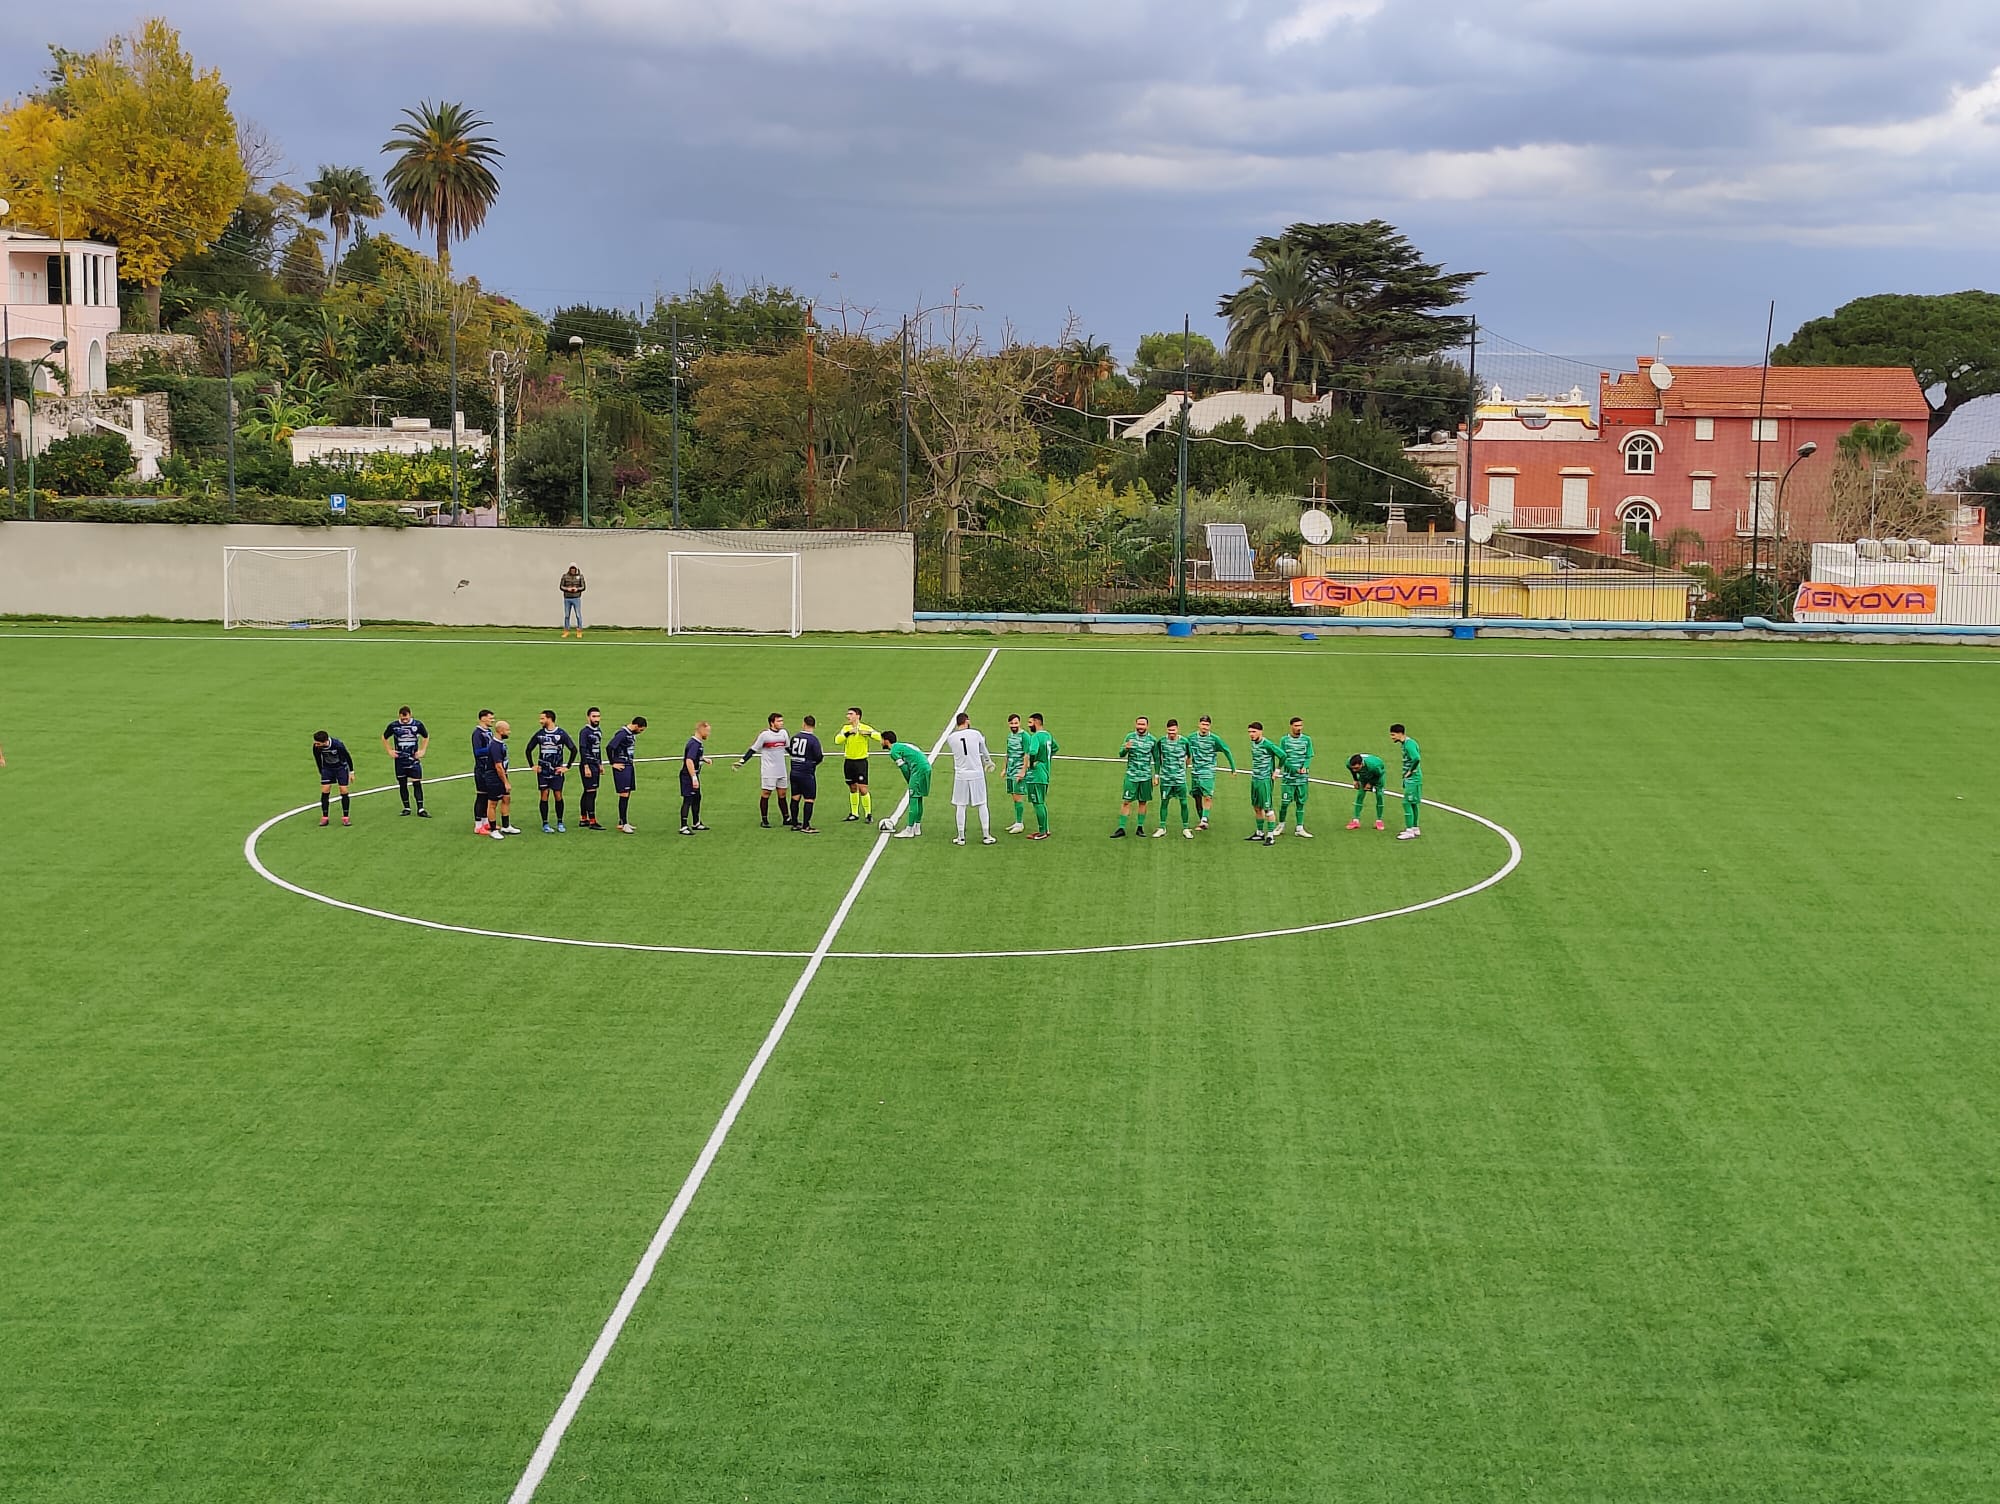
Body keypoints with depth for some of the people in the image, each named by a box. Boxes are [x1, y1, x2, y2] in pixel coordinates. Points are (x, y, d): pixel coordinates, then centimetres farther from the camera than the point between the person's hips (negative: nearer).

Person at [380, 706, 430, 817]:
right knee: (402, 784, 5)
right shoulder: (393, 726, -4)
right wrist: (389, 751, 5)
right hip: (400, 760, 1)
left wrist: (422, 751, 5)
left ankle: (420, 809, -3)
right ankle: (406, 808, 16)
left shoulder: (417, 724, -4)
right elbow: (384, 738, 13)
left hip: (414, 759, -1)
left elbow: (426, 737, 13)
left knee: (417, 783, -6)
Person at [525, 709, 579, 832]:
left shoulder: (561, 734, -4)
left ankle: (560, 823, 12)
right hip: (543, 770, 2)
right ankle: (545, 824, 4)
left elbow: (573, 749, -1)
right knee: (544, 795, -1)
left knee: (558, 795, 0)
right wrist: (533, 766, 8)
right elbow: (529, 749, 16)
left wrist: (568, 767, -4)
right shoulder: (539, 734, 4)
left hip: (557, 770, -2)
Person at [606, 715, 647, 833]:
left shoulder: (632, 734, 11)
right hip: (622, 768, -9)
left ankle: (622, 822, 19)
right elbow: (609, 747, -23)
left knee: (627, 795, 11)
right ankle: (623, 824, -7)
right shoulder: (622, 734, -17)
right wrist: (613, 763, -15)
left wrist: (632, 760, 13)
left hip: (630, 766, 9)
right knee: (624, 795, -9)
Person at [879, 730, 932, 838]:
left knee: (913, 799, -8)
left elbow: (904, 768, -8)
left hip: (919, 769, -9)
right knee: (918, 799, 15)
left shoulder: (894, 751, -5)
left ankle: (909, 830, -8)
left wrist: (910, 782, 4)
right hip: (926, 766, 9)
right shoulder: (900, 746, 24)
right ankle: (917, 828, 20)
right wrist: (911, 782, 19)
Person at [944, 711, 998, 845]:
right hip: (977, 774, 0)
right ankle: (986, 836, 12)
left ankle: (961, 838, 9)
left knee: (960, 806, 8)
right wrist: (988, 762, 32)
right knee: (982, 805, 9)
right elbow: (984, 751, 12)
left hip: (961, 775, 0)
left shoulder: (951, 738, -5)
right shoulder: (976, 734, -4)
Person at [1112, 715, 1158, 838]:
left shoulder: (1153, 739, 2)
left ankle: (1140, 827, 16)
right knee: (1126, 801, -5)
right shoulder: (1130, 736, 0)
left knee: (1143, 802, 7)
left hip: (1146, 776, 1)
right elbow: (1121, 754, -1)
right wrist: (1125, 748, -24)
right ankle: (1121, 828, -3)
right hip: (1131, 775, -1)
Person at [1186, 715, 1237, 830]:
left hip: (1208, 772, -4)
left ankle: (1204, 820, -20)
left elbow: (1227, 751, 4)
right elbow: (1187, 750, 22)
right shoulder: (1191, 738, 3)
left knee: (1207, 796, -16)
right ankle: (1202, 821, 16)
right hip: (1196, 772, 4)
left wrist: (1233, 769, 7)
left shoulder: (1214, 739, -5)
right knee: (1197, 797, 6)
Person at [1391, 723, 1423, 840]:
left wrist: (1410, 771, -21)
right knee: (1412, 803, 17)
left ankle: (1409, 831, -7)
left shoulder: (1409, 744, -20)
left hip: (1412, 779, -10)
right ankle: (1415, 828, 26)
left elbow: (1416, 758, -34)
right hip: (1410, 779, 10)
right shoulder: (1406, 743, 11)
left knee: (1407, 803, -9)